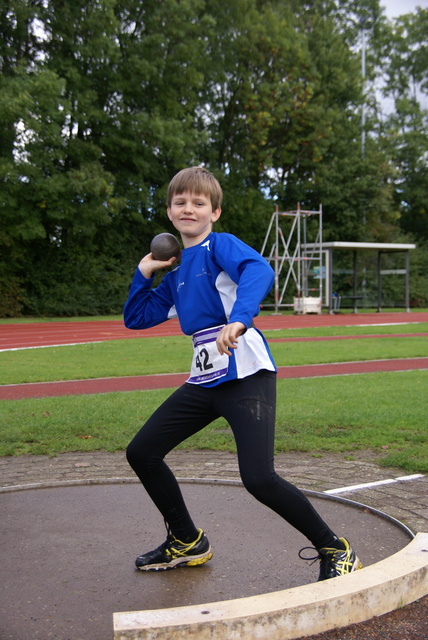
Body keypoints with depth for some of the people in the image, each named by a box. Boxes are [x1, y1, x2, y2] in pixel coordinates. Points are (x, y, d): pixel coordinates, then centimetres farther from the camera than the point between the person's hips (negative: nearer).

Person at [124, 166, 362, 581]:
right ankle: (187, 542, 28)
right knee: (141, 453, 10)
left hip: (246, 376, -8)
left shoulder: (220, 245, -4)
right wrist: (144, 273, 13)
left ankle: (335, 551, 3)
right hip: (204, 381, 9)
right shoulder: (176, 274, 18)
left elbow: (259, 270, -26)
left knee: (259, 478, -19)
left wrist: (239, 319, -43)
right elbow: (135, 318, 25)